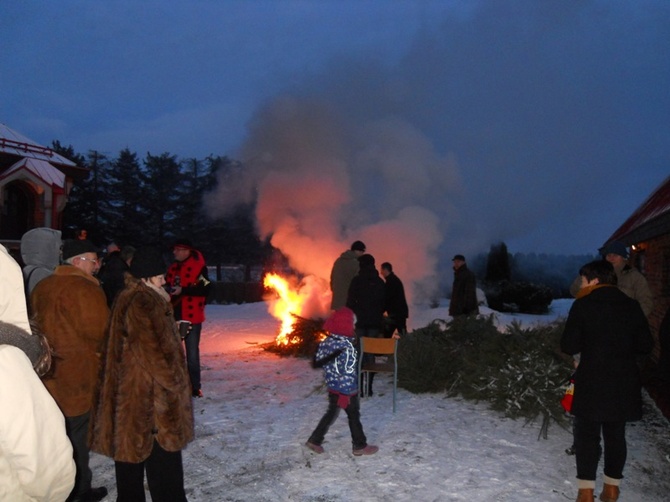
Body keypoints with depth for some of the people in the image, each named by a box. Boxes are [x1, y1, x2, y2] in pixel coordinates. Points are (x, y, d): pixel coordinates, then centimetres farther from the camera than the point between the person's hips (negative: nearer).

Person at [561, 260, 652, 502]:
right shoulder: (632, 305, 2)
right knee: (616, 435, 15)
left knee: (587, 434, 7)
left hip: (592, 382, -4)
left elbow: (569, 346, -11)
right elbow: (645, 345, 4)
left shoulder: (583, 305, -10)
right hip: (624, 382, 4)